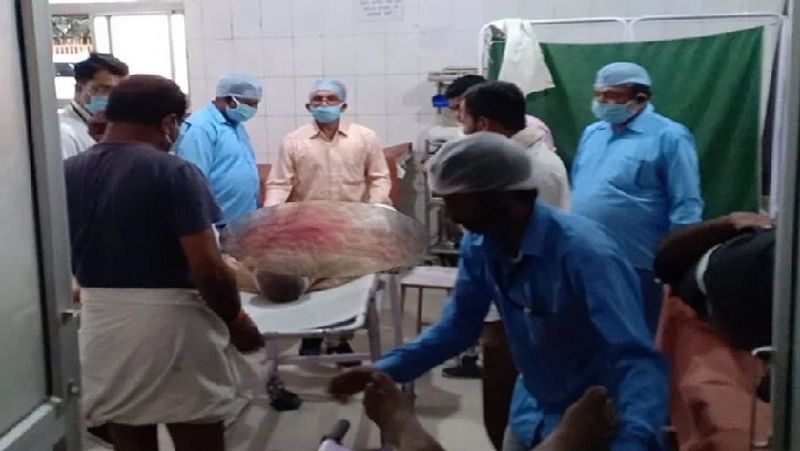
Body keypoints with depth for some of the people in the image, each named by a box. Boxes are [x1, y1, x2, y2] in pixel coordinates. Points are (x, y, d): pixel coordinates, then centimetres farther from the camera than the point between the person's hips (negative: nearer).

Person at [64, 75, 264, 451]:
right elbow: (208, 270, -19)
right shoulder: (174, 173, -16)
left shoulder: (67, 174, 2)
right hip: (171, 326, -5)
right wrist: (237, 323, -4)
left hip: (101, 328, 5)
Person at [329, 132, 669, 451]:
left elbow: (636, 359, -37)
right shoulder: (478, 245, -10)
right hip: (533, 416, 6)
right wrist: (384, 369, -9)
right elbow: (460, 325, 1)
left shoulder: (585, 253, -31)